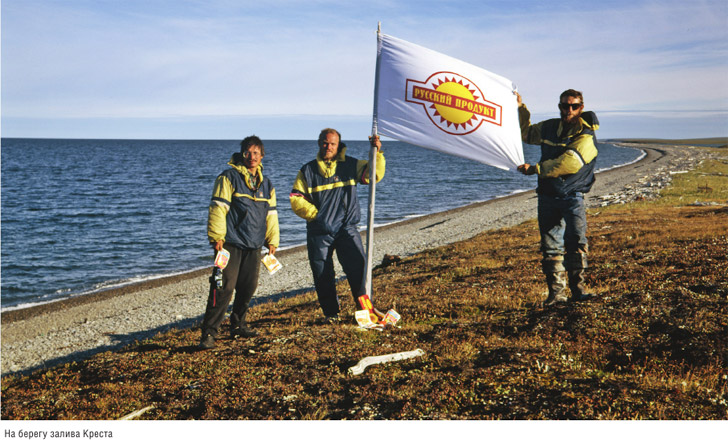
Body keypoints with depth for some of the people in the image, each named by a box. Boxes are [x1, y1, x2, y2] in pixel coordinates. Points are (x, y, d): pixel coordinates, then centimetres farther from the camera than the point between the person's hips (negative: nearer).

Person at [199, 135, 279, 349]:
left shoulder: (266, 184, 16)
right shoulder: (229, 177, -4)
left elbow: (271, 214, 22)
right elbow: (218, 208, -9)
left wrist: (272, 240, 18)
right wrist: (217, 236, -14)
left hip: (254, 246, 6)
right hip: (230, 243, -6)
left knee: (248, 288, 10)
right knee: (224, 287, -12)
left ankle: (238, 325, 27)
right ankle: (209, 332, -9)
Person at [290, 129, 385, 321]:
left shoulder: (350, 165, 8)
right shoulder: (308, 170, 7)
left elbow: (374, 174, 8)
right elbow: (296, 199, 4)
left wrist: (377, 153, -7)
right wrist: (316, 214, -6)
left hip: (346, 228, -1)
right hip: (319, 232, 1)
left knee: (358, 266, -15)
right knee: (323, 276, 5)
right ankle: (331, 313, 19)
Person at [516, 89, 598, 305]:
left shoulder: (586, 137, -10)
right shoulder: (549, 128, 9)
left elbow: (569, 164, -24)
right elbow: (526, 133, 29)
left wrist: (535, 169, -20)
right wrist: (520, 108, 16)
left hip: (572, 196, -4)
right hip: (547, 196, 4)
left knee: (576, 239, -17)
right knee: (550, 245, 2)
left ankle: (577, 287, -5)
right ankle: (556, 292, 6)